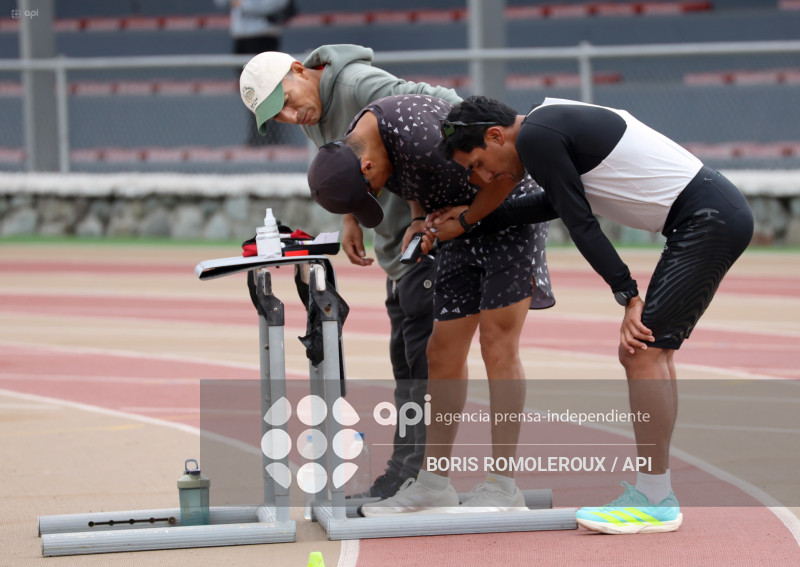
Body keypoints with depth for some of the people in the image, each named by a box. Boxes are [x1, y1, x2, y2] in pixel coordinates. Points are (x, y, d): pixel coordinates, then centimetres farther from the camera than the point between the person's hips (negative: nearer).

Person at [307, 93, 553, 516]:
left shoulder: (418, 136, -32)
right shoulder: (355, 147, -3)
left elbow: (507, 169, -25)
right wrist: (419, 222, 2)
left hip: (509, 212, -8)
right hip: (464, 232, 9)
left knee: (497, 345, -12)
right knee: (443, 354, 4)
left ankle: (504, 486, -10)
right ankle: (434, 484, 8)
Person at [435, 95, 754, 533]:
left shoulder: (534, 137, -11)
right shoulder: (553, 122, 18)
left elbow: (580, 223, -13)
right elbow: (557, 204, 34)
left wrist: (628, 296, -10)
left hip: (710, 222, -10)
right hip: (723, 217, 10)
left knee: (645, 352, -12)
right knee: (649, 349, 12)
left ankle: (654, 501, -10)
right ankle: (653, 491, 13)